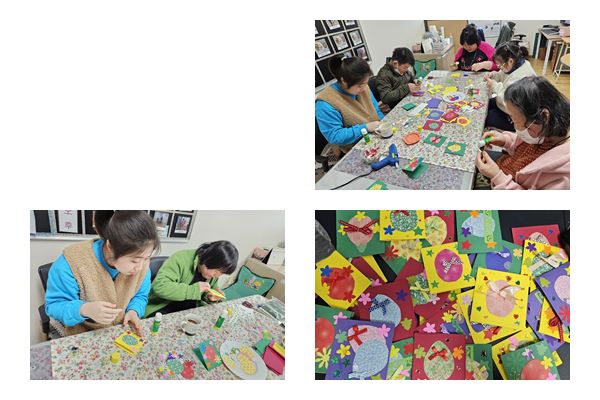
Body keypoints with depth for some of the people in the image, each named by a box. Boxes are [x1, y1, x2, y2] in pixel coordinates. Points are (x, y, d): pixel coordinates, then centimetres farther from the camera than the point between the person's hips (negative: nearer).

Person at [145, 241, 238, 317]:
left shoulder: (214, 273, 1)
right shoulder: (181, 259, -21)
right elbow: (159, 286, -32)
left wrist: (210, 298, -8)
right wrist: (193, 289, -32)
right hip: (161, 310, -7)